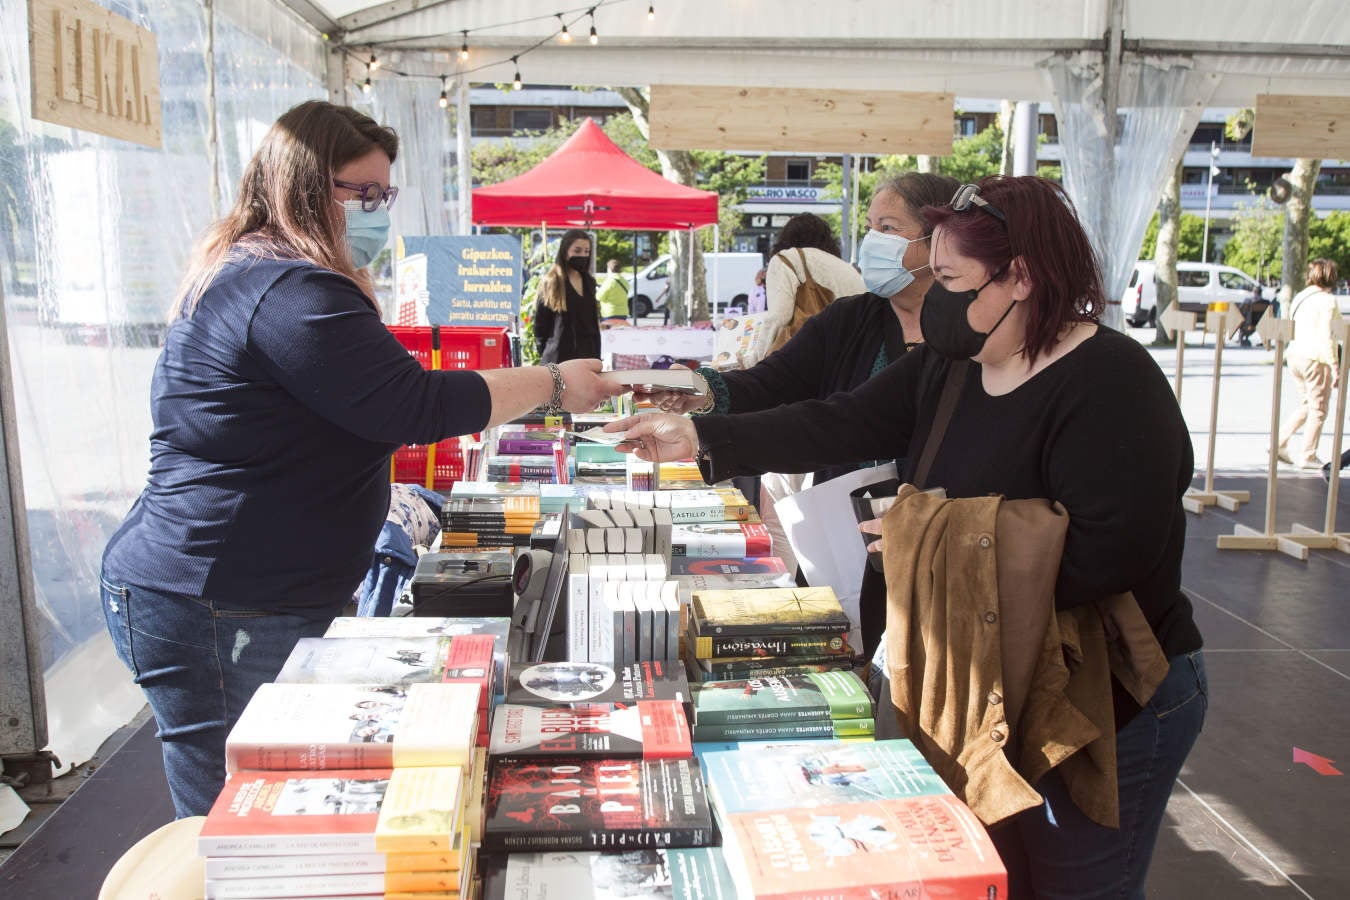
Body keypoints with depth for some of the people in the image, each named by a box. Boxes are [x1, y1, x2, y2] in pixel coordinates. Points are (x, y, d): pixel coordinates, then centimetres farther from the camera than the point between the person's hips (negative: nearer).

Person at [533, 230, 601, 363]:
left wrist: (597, 356, 12)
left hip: (588, 357, 5)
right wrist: (546, 355, -3)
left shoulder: (590, 282, 14)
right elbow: (540, 325, -1)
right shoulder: (551, 283, -2)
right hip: (559, 359, -5)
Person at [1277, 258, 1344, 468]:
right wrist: (1334, 366, -15)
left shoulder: (1299, 297, 12)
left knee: (1306, 405, 19)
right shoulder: (1327, 300, -11)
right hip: (1316, 359, -7)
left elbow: (1289, 329, 15)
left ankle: (1280, 441, 7)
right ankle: (1308, 456, 7)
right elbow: (1326, 336, -17)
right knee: (1318, 409, 4)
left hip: (1294, 356, 7)